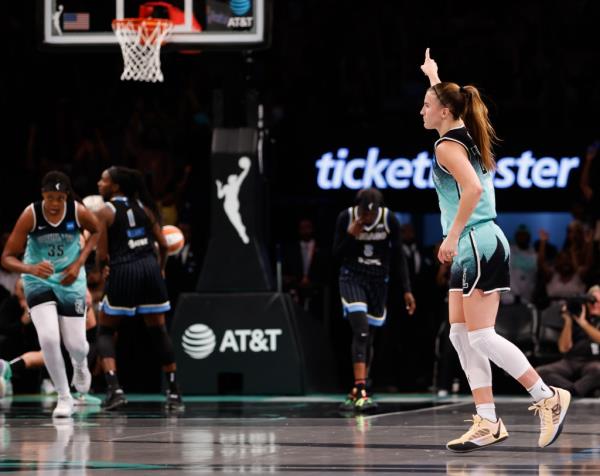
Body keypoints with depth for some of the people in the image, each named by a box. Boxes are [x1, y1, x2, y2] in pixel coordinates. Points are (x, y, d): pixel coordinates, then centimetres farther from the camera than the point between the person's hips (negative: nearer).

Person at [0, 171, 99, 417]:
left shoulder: (79, 212, -18)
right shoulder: (30, 215, -23)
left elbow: (96, 231, 5)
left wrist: (79, 263, -8)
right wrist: (31, 268, -40)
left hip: (71, 282, 1)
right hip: (38, 282, -1)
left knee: (75, 345, 2)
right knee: (49, 339, -21)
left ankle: (80, 365, 43)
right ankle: (64, 397, -1)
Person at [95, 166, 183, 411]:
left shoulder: (105, 212, -2)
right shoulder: (143, 206, 11)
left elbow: (102, 256, -6)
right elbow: (163, 244, 10)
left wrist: (101, 266, 16)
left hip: (123, 272, -4)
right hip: (150, 268, 4)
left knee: (105, 331, 9)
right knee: (159, 331, 12)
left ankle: (114, 388, -8)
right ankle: (174, 392, 13)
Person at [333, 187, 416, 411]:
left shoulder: (390, 220, -10)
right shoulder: (346, 217, -12)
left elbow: (398, 256, -1)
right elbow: (337, 255, -5)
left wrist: (407, 290, -5)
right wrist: (351, 235, -22)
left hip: (378, 281, 2)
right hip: (352, 278, -2)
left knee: (368, 339, 5)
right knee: (361, 332, -19)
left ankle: (356, 393, 16)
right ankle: (361, 392, -24)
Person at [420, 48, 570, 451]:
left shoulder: (447, 146, -11)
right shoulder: (467, 136, 15)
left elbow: (472, 189, -27)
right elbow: (449, 101, 39)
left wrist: (452, 236, -23)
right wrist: (434, 76, 51)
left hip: (477, 244, -10)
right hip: (472, 249, 10)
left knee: (481, 336, -11)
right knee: (461, 335, 5)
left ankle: (548, 398, -6)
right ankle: (487, 422, 1)